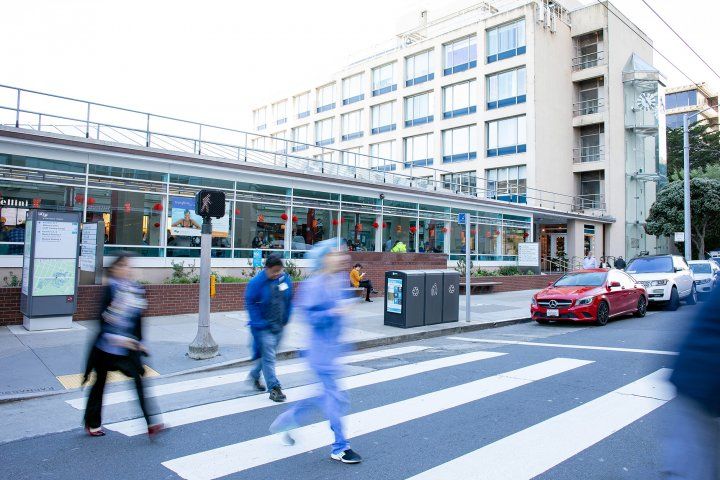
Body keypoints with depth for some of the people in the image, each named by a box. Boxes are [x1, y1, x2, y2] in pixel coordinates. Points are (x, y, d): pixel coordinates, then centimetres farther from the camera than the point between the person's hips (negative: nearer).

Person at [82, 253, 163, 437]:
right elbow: (103, 318, -16)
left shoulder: (137, 289, 5)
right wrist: (116, 338, -23)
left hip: (129, 347, 5)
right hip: (106, 347, -5)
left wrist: (140, 342, 14)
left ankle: (151, 423, -2)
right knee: (100, 382, 12)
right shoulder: (111, 288, -13)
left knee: (139, 380, -3)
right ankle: (92, 423, 31)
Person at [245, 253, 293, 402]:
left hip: (279, 325, 6)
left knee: (268, 354, 19)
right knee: (268, 356, -6)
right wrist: (260, 323, -15)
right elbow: (250, 303, -11)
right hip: (264, 326, -6)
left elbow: (289, 300, 10)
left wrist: (285, 320, 8)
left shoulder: (286, 279, -1)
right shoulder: (256, 282, -15)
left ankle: (254, 375, 42)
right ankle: (274, 388, 2)